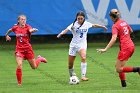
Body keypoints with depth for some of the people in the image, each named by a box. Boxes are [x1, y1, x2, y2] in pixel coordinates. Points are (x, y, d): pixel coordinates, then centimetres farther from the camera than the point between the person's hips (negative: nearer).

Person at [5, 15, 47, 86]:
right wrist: (6, 35, 33)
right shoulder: (15, 28, -2)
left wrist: (33, 30, -56)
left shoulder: (27, 27, -10)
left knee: (34, 67, 11)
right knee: (19, 65, -18)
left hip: (28, 49, -1)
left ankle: (39, 59, 46)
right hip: (19, 49, 1)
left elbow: (31, 30, -35)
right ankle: (19, 83, -2)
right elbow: (10, 30, 22)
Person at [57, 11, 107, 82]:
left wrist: (102, 27, 32)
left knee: (83, 58, -28)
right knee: (70, 64, 5)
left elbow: (94, 25, 17)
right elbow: (67, 29, -30)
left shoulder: (86, 24, -2)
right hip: (74, 44, -1)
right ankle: (72, 76, 33)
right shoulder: (74, 25, -13)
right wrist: (61, 33, -51)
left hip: (82, 44, 1)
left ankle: (83, 76, -28)